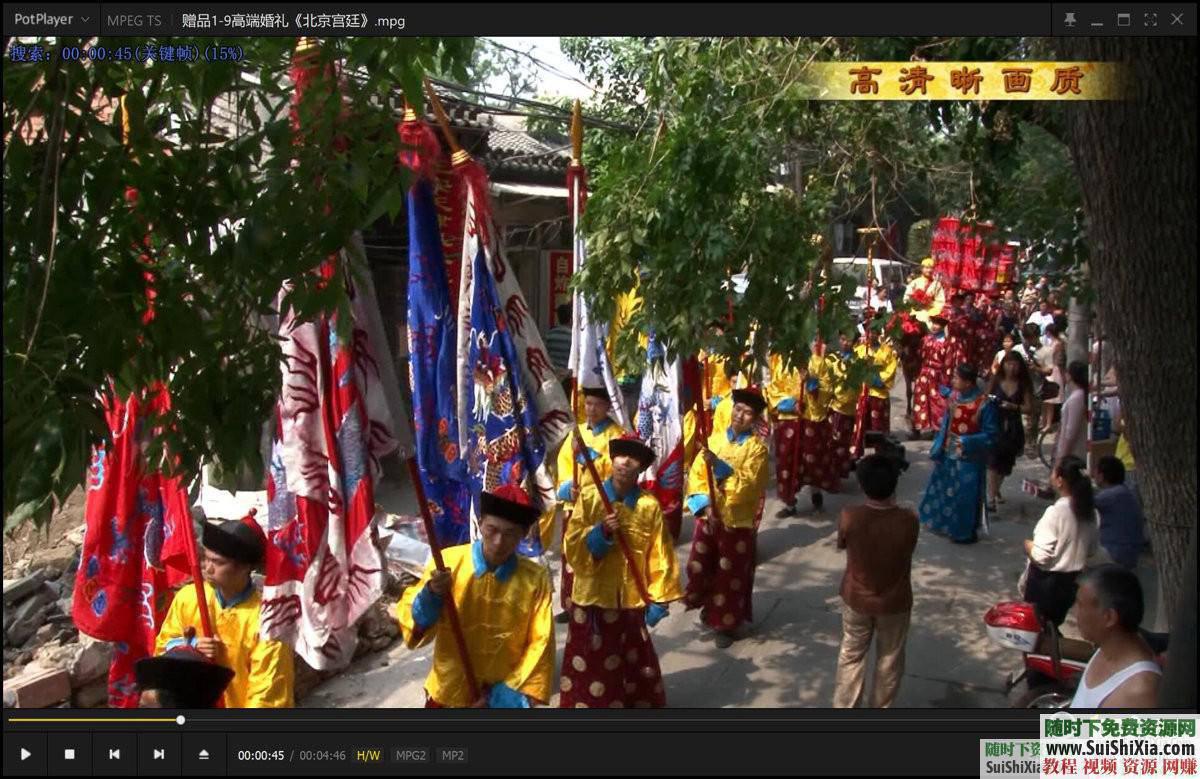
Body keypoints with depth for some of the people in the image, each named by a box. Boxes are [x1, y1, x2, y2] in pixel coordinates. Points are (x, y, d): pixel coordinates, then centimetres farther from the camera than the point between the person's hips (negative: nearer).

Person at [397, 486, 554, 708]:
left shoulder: (536, 579, -10)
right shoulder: (447, 562, -12)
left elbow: (540, 644, -5)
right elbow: (411, 622, -9)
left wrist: (506, 694, -10)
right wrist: (431, 595, -27)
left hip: (503, 699, 0)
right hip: (448, 696, 0)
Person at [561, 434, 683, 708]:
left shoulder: (650, 506, -5)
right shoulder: (589, 496, -6)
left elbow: (659, 556, -1)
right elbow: (573, 547, -9)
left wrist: (659, 600, -2)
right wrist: (601, 532, -25)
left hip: (632, 600, 1)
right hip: (592, 596, 0)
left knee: (635, 665, 13)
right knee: (588, 665, 7)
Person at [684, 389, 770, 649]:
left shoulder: (757, 448, -11)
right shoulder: (715, 438, 2)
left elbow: (748, 485, -24)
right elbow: (696, 474, 0)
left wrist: (720, 466, -33)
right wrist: (705, 505, -14)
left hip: (737, 522, -4)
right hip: (707, 518, 4)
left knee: (730, 576, 8)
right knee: (700, 568, 14)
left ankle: (726, 624, 25)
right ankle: (709, 609, 39)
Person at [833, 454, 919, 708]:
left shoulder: (849, 517, -25)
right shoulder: (908, 519, -24)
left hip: (856, 599, 0)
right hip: (895, 602, 0)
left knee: (851, 656, 21)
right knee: (889, 660, 22)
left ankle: (843, 709, 31)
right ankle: (881, 708, 37)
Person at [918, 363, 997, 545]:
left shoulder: (984, 404, -22)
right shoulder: (953, 396, -3)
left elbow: (990, 436, -17)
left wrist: (967, 442, -30)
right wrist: (937, 450, 8)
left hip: (969, 459, -7)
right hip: (948, 455, 7)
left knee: (965, 496, 7)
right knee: (943, 491, 21)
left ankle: (967, 532, 26)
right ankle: (944, 523, 43)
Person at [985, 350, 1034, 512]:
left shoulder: (1023, 385, 0)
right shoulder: (995, 381, -1)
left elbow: (1029, 407, -4)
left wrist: (1013, 406, -20)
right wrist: (990, 401, -18)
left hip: (1013, 428, 2)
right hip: (994, 425, -2)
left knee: (1006, 463, 14)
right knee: (993, 460, -15)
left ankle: (996, 489, 39)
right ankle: (990, 498, -15)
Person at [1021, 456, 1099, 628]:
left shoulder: (1055, 512, -25)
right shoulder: (1091, 512, -2)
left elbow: (1041, 556, -23)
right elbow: (1091, 550, 11)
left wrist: (1028, 545, -4)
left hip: (1046, 581, -7)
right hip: (1072, 580, 7)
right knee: (1054, 625, 22)